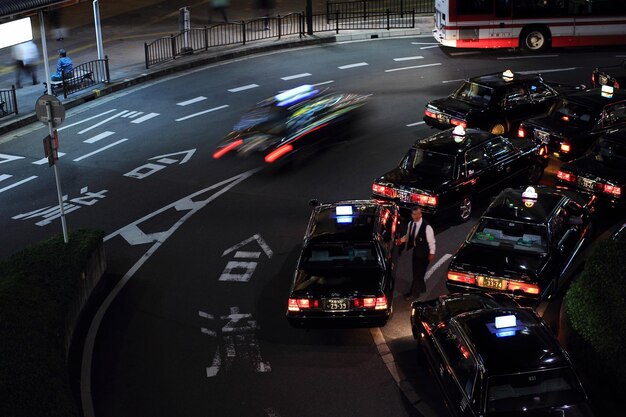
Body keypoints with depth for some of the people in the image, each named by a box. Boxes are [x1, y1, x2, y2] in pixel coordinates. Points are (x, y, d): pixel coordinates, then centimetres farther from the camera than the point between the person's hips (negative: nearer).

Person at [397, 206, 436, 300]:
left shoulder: (426, 226, -25)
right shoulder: (411, 224, -4)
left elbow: (431, 241, -16)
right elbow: (408, 236, 13)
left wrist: (432, 253, -11)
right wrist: (402, 239, -4)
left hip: (424, 252, -7)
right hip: (415, 250, 7)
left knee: (419, 272, 1)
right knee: (415, 271, 19)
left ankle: (414, 293, 13)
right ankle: (421, 288, 41)